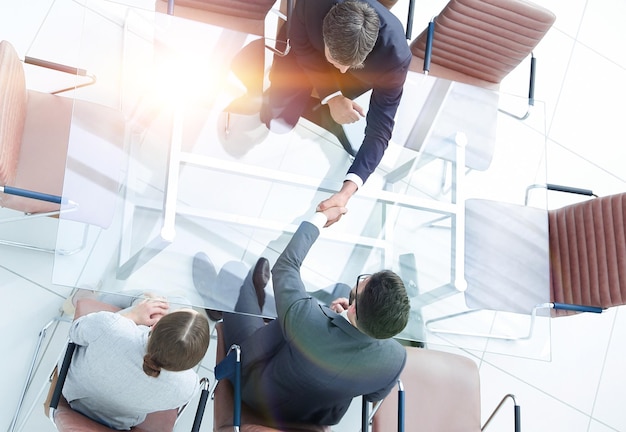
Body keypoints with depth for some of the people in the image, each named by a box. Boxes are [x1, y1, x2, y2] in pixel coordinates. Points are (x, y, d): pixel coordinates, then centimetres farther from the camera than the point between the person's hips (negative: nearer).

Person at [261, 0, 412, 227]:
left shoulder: (395, 54, -42)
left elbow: (379, 128, -37)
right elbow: (302, 47, -20)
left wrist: (347, 191, -48)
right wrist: (331, 97, -33)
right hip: (306, 53, -2)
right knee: (278, 122, -12)